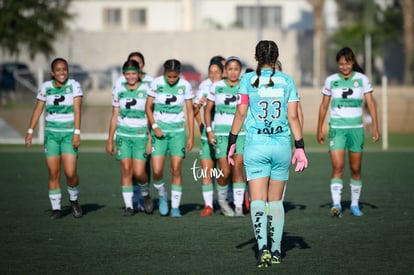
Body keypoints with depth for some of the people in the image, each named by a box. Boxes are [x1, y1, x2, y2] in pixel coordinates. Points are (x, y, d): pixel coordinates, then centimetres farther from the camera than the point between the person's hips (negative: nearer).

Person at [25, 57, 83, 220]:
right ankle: (56, 208, 7)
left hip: (69, 132, -2)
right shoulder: (46, 87, 4)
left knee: (70, 173, -11)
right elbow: (38, 109, 8)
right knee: (53, 173, -1)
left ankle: (74, 200, 16)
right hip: (51, 133, 2)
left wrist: (77, 133, -18)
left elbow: (77, 110, -10)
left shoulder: (74, 85, -4)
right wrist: (30, 131, 2)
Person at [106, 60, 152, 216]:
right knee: (126, 171, -4)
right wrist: (109, 141, 11)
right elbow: (114, 117, 12)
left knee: (139, 172, -8)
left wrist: (151, 139, -5)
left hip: (140, 134, -2)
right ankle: (128, 205, 1)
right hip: (123, 134, 2)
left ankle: (145, 192, 22)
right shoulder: (118, 91, 7)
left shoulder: (146, 90, -1)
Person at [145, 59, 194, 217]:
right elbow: (148, 107, 4)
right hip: (160, 130, 0)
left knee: (176, 170, -5)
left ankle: (175, 207, 4)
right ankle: (162, 195, 19)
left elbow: (190, 111, 3)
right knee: (157, 170, -10)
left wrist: (191, 136, 0)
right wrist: (154, 126, -10)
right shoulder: (156, 83, -5)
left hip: (178, 130, 0)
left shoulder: (185, 86, -3)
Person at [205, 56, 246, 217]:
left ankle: (239, 206, -9)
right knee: (225, 172, -5)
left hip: (241, 132, 0)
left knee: (237, 168, -13)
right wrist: (209, 130, 0)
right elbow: (208, 109, 10)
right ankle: (221, 199, 22)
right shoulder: (216, 87, 3)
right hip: (221, 133, 0)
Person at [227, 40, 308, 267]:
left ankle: (262, 247, -19)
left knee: (258, 201, -2)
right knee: (276, 201, 13)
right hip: (282, 146, 2)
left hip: (256, 146, -2)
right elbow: (293, 116, 1)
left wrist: (232, 142, 4)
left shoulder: (248, 79, 0)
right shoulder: (287, 81, 4)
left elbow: (241, 114, -3)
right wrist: (300, 147, 4)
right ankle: (276, 251, 13)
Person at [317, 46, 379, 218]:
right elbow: (324, 106, 10)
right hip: (336, 128, -1)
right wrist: (319, 130, 10)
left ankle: (355, 204, 18)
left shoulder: (362, 79, 1)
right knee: (338, 166, -15)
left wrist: (375, 126, -9)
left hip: (356, 128, 1)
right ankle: (336, 204, -21)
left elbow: (370, 103, 0)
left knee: (355, 169, 6)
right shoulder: (331, 80, 3)